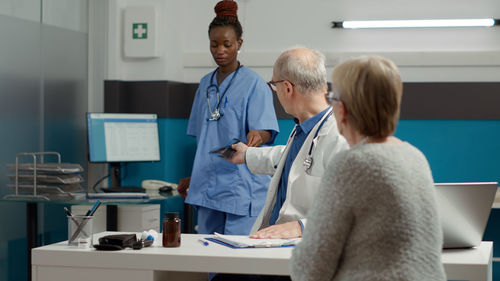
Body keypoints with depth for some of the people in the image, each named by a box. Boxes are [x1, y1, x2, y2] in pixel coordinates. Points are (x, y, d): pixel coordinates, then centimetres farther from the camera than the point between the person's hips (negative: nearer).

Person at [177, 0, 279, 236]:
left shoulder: (254, 84, -4)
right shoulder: (206, 84, 15)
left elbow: (267, 131, -15)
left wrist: (257, 135, -37)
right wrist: (194, 177, 22)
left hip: (241, 188, -6)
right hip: (208, 185, 6)